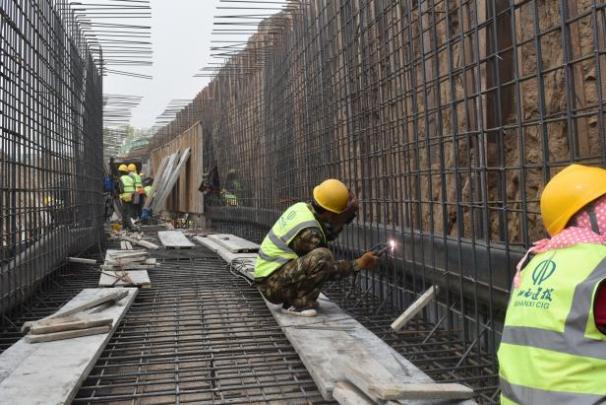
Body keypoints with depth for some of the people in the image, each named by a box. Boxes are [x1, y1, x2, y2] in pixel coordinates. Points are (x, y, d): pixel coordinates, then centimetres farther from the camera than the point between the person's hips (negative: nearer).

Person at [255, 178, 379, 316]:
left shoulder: (302, 207, 2)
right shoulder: (308, 231, -23)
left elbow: (328, 234, 9)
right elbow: (328, 269, -16)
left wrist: (345, 217, -4)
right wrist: (359, 264, -12)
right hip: (273, 283, -10)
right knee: (322, 257, -28)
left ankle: (293, 298, 11)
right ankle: (296, 303, -14)